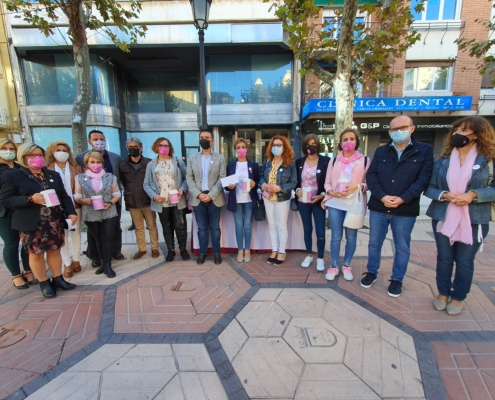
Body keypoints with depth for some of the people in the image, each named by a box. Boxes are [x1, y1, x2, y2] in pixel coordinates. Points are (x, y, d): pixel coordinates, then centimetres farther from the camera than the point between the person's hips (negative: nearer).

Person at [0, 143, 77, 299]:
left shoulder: (53, 175, 10)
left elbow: (64, 196, 10)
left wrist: (71, 212, -4)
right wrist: (30, 199, -22)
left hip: (55, 222, 4)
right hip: (31, 224, -3)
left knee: (55, 250, 12)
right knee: (36, 253, 8)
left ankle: (58, 279, 26)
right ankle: (44, 283, 23)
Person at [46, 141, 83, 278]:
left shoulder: (76, 168, 7)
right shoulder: (47, 170, 1)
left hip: (74, 206, 1)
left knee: (75, 233, 10)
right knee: (61, 235, 5)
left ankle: (76, 260, 25)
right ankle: (67, 264, 16)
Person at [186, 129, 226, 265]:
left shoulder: (220, 158, 4)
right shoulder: (192, 158, 9)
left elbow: (222, 179, -4)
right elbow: (189, 178, 3)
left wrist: (211, 195, -14)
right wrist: (198, 194, -11)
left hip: (214, 198, -1)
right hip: (198, 198, 2)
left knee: (215, 227, 8)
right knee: (202, 228, 9)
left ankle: (216, 252, 21)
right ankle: (202, 252, 22)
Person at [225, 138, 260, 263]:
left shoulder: (254, 165, 3)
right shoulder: (230, 165, 5)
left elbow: (258, 181, 5)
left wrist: (254, 184, -16)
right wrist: (229, 186, -15)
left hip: (249, 200, -1)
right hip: (236, 200, 1)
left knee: (247, 225, 5)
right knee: (238, 226, 6)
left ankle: (247, 250, 19)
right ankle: (240, 250, 19)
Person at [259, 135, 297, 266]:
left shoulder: (290, 163, -10)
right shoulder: (267, 162, 3)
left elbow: (294, 182, -11)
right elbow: (261, 176, 10)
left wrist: (280, 188, -24)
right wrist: (262, 184, -12)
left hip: (282, 199, -4)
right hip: (268, 198, 5)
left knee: (281, 225, 7)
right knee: (272, 225, 13)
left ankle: (282, 252, 22)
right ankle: (274, 251, 27)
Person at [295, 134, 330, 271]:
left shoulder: (326, 161, -5)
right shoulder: (299, 162, 5)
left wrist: (322, 195, -16)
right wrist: (297, 190, -9)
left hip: (318, 202, -3)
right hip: (303, 202, 3)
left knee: (320, 232, 1)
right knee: (307, 229, 15)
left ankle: (320, 258, 20)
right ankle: (309, 255, 30)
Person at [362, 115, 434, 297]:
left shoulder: (425, 151, 2)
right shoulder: (381, 151, 8)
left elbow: (424, 178, -6)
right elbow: (371, 175, 0)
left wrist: (402, 199, -17)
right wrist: (382, 196, -15)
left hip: (406, 210, -2)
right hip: (378, 207, 2)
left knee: (402, 247, 11)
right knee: (374, 243, 13)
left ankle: (397, 279, 29)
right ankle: (371, 272, 31)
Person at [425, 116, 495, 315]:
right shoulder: (442, 160, 4)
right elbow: (429, 187, 3)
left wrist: (473, 195, -19)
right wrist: (444, 195, -15)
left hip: (474, 220, -1)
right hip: (443, 218, 2)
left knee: (465, 261, 9)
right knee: (444, 258, 11)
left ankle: (458, 297, 28)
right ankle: (443, 293, 30)